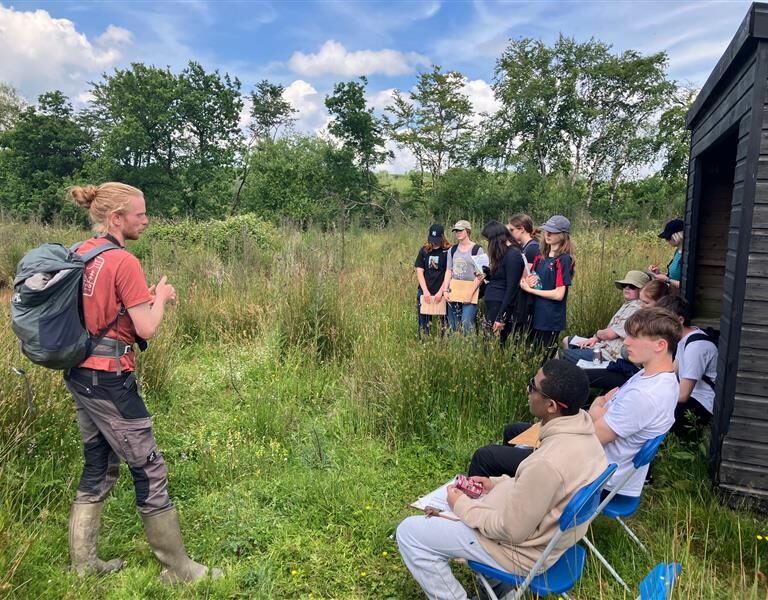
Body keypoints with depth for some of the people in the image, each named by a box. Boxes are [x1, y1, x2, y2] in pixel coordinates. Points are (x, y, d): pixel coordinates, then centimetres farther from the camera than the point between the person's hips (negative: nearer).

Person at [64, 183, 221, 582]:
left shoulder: (80, 253, 8)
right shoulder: (123, 262, -18)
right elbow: (146, 329, -17)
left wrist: (143, 296, 11)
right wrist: (161, 297, 0)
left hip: (80, 374, 9)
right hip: (109, 379, -9)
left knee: (99, 466, 20)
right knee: (150, 471, 2)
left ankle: (83, 562, 32)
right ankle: (178, 570, 15)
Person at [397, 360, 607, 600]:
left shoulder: (548, 463, -37)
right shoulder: (582, 432, -9)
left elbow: (510, 531, -25)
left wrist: (461, 505, -11)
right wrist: (497, 483, 6)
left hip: (524, 550, -9)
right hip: (550, 530, 9)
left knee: (409, 532, -3)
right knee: (459, 493, 27)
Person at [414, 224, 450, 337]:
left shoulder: (448, 251, -1)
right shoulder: (424, 250, 7)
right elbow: (419, 271, 5)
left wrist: (440, 292, -11)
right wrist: (425, 291, -5)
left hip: (441, 293, -3)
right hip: (425, 293, 3)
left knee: (443, 323, -3)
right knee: (423, 325, 5)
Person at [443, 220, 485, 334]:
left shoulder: (477, 249, -3)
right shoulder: (452, 250, 13)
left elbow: (480, 275, -7)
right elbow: (448, 271, 13)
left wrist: (470, 293, -14)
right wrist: (445, 290, 2)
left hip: (470, 290, -5)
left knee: (466, 323, -14)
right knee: (453, 325, 6)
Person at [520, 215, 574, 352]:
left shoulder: (563, 259, -13)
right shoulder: (541, 256, 9)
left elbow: (559, 294, -18)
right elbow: (530, 279, 18)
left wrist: (530, 289, -12)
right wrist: (528, 281, -6)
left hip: (551, 320, -7)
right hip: (536, 315, 7)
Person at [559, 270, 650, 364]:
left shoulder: (635, 309, -20)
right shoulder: (627, 305, 13)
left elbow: (611, 334, -22)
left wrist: (597, 334, -1)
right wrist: (596, 338, 1)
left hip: (610, 354, -11)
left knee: (564, 354, -13)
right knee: (567, 341, 20)